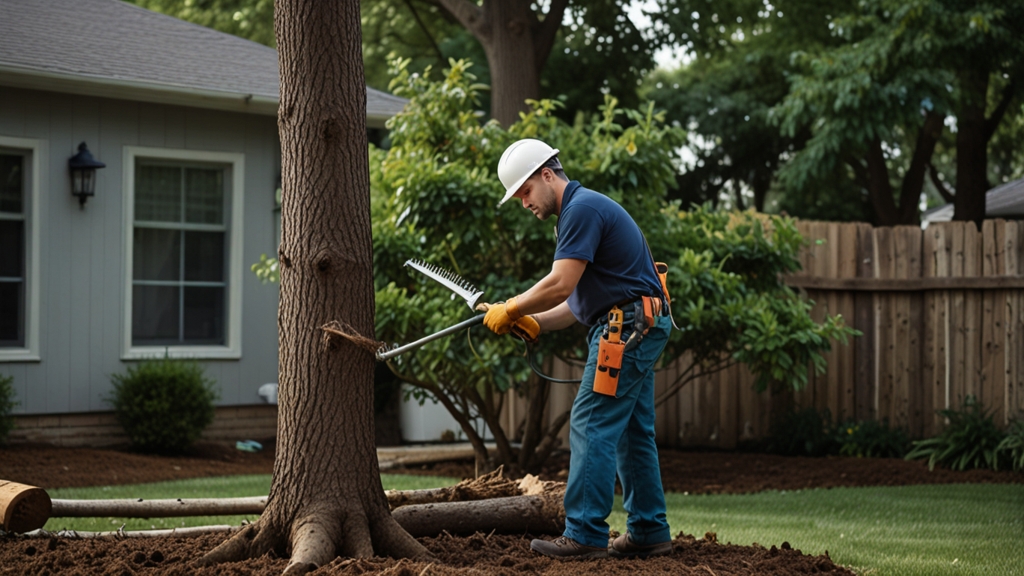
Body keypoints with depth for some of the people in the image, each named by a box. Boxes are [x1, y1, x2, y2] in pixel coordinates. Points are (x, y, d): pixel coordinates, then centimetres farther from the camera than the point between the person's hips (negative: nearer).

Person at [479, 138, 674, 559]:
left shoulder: (582, 208, -12)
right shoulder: (581, 210, 21)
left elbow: (560, 285, -20)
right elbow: (580, 300, 21)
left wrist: (510, 309, -7)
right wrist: (534, 324, 10)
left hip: (628, 328, -11)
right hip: (638, 329, 11)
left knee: (592, 427, -11)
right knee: (633, 432, 12)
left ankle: (585, 535, -12)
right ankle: (649, 532, 15)